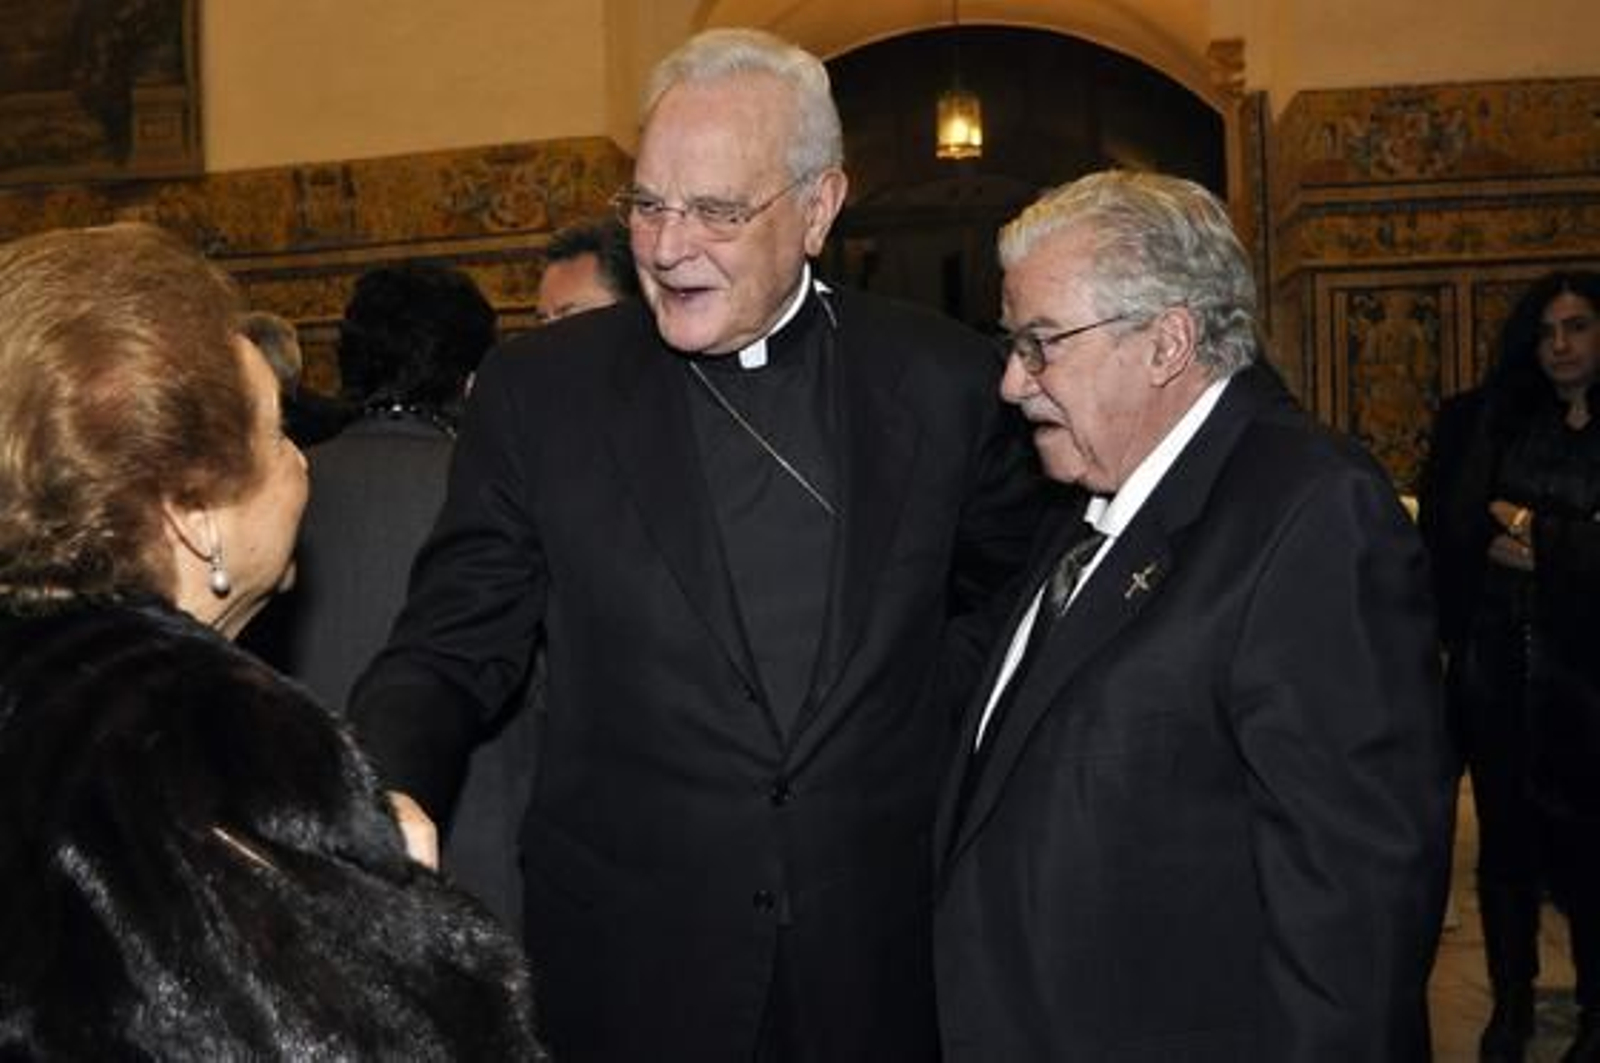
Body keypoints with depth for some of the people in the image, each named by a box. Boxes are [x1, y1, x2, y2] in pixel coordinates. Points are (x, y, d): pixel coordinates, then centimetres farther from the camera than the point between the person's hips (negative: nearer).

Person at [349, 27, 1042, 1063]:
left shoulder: (945, 380, -4)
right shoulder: (540, 388, -6)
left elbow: (1005, 596, 12)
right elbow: (451, 653, -6)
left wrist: (923, 735, 0)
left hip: (883, 954, 1)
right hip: (628, 961, 0)